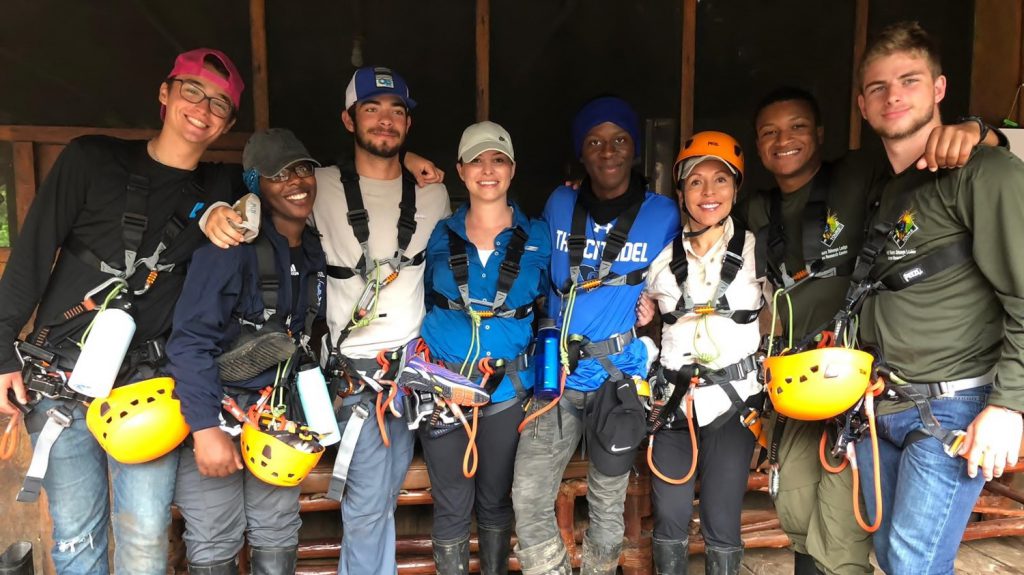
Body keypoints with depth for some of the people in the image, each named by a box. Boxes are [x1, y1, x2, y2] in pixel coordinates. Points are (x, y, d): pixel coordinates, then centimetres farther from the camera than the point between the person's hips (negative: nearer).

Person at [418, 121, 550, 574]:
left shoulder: (537, 237, 1)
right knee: (452, 504, 6)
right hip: (441, 381, 0)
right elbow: (421, 302, 12)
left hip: (507, 384, 0)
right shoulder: (440, 235, 3)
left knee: (496, 498, 16)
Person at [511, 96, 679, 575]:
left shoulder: (663, 215, -3)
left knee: (608, 502, 15)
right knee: (528, 498, -3)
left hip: (621, 378, -1)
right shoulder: (558, 206, 3)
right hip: (558, 374, 2)